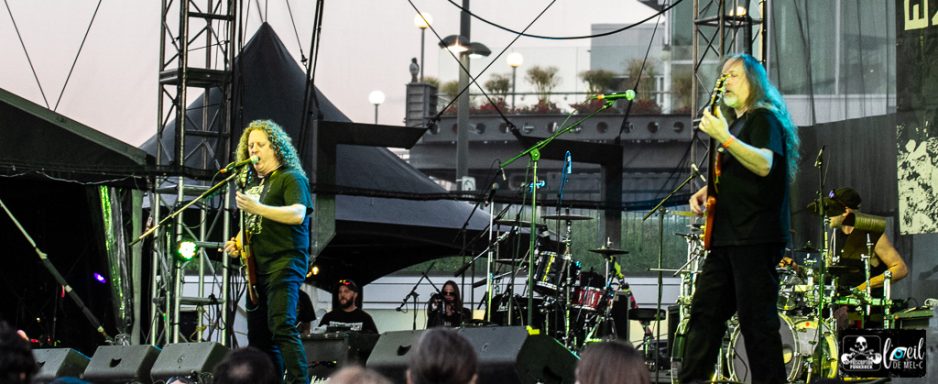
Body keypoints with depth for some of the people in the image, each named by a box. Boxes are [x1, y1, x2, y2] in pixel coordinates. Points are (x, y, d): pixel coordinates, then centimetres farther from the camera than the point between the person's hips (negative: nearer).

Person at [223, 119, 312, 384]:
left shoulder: (291, 178, -2)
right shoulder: (252, 182, 21)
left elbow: (297, 214, -19)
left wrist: (256, 208, -24)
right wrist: (238, 243, 11)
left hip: (284, 264, -9)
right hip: (257, 268, 9)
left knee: (282, 327, -21)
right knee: (258, 336, 6)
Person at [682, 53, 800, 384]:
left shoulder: (764, 117, -6)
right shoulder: (735, 122, 22)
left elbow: (764, 164, -22)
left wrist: (723, 137, -28)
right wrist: (705, 192, 16)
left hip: (756, 236, -10)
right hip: (727, 236, 10)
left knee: (756, 319, -10)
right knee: (705, 311, 9)